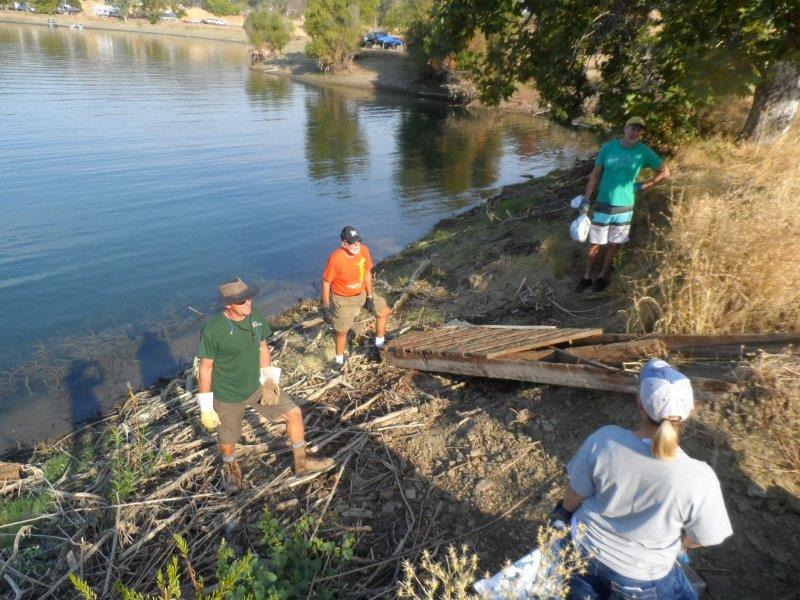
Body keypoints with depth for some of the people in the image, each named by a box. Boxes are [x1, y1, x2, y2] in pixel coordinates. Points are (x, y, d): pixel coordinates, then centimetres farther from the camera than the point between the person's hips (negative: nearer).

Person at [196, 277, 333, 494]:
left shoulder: (257, 317, -11)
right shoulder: (213, 330, -27)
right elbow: (205, 367, -16)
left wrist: (268, 378, -1)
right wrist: (206, 406, -11)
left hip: (257, 386, 5)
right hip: (227, 398, -4)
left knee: (294, 413, 5)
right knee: (228, 441, 16)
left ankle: (301, 462, 28)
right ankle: (230, 467, 54)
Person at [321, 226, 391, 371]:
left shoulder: (363, 250, -19)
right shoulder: (335, 258, -33)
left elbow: (367, 273, -4)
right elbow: (326, 282, -21)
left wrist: (370, 296, -3)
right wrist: (326, 307, -17)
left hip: (362, 293, 5)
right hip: (342, 299, -5)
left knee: (384, 311, 8)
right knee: (341, 330, 0)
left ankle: (379, 345, 28)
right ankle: (339, 360, 26)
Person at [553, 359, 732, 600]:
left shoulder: (603, 440, -25)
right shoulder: (699, 479, -29)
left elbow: (574, 497, -10)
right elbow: (696, 540, -10)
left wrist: (564, 512, 13)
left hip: (585, 549, 1)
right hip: (640, 576, -1)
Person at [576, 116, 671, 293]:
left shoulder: (644, 152, -3)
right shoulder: (608, 147, -4)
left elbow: (665, 172, 6)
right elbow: (595, 174, 0)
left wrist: (642, 186, -1)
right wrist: (586, 200, -5)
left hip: (624, 207, 1)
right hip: (603, 204, -1)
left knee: (614, 243, 11)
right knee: (595, 243, 4)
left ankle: (603, 275, 28)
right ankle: (587, 276, 18)